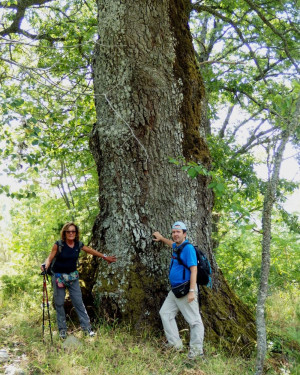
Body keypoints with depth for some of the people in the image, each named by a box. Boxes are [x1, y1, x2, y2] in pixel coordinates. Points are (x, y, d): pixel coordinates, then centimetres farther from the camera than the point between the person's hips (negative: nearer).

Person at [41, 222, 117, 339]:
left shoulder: (79, 245, -5)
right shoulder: (58, 245, -14)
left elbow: (91, 251, 9)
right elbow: (50, 258, -11)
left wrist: (105, 257, 16)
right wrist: (45, 265, -33)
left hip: (73, 276, 2)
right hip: (58, 276, -2)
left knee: (78, 301, 0)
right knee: (59, 303, 3)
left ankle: (87, 327, 6)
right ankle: (62, 329, 17)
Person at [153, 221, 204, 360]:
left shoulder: (188, 248, -14)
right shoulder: (176, 247, 13)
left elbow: (193, 270, -20)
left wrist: (192, 291, -25)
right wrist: (161, 238, 49)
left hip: (185, 290, -10)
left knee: (194, 320, -4)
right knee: (165, 313, 12)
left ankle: (197, 349, 3)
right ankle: (175, 344, 16)